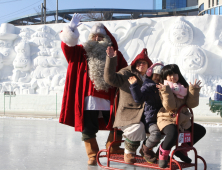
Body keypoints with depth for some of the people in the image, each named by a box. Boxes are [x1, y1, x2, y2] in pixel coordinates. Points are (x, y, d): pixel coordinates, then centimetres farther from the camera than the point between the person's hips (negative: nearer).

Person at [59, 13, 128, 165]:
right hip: (89, 98, -1)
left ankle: (112, 147, 31)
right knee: (88, 129, 5)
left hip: (109, 98, 1)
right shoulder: (82, 52, 9)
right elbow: (67, 46, -3)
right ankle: (92, 155, 20)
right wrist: (71, 28, -10)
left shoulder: (114, 54, 10)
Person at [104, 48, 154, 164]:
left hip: (145, 115, 6)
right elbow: (110, 78, -17)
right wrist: (111, 59, -25)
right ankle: (129, 152, -3)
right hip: (128, 116, -6)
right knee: (138, 128, -32)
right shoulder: (126, 74, 0)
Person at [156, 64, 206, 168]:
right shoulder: (165, 88, -8)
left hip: (183, 121, 7)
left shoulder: (184, 88, 8)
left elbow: (192, 104, -2)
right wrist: (166, 91, -31)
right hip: (167, 119, -7)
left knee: (201, 130, 10)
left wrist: (194, 90, -10)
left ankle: (182, 149, 20)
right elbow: (170, 107, -22)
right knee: (173, 133, -37)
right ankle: (163, 154, -8)